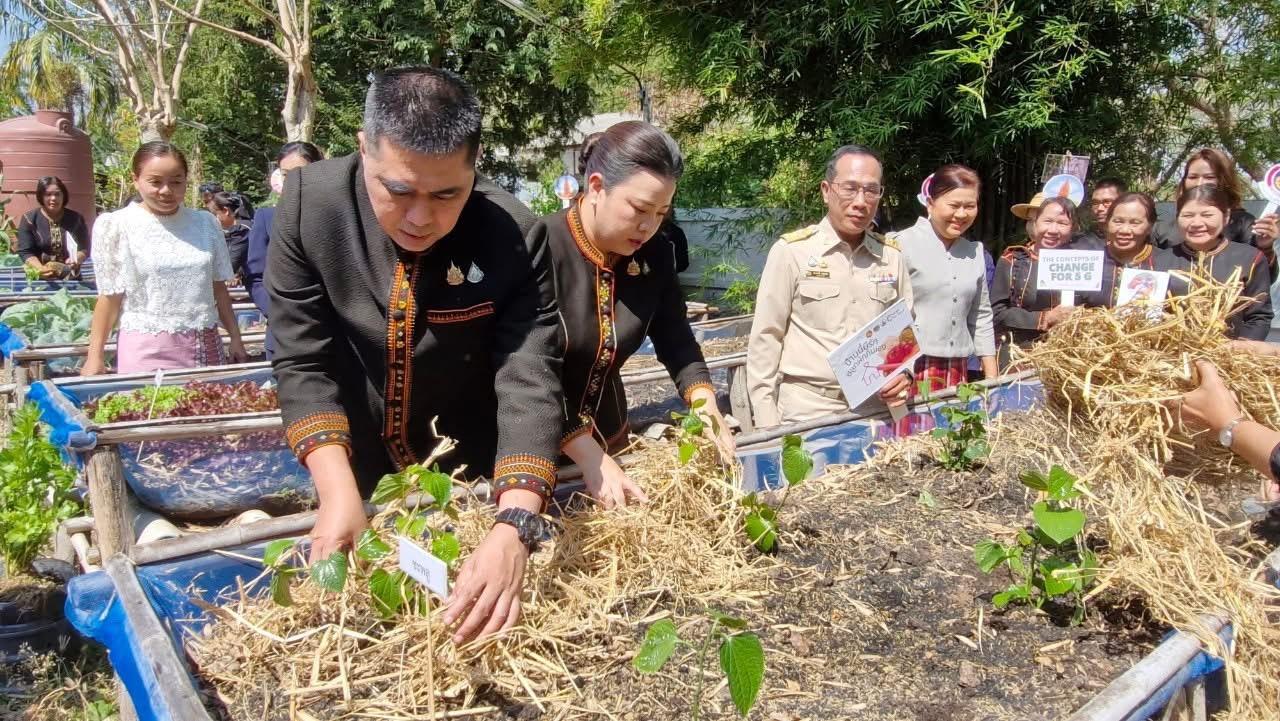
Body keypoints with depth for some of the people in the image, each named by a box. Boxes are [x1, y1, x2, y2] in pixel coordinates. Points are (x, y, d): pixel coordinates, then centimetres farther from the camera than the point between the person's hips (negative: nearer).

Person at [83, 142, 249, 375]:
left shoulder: (206, 223, 6)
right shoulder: (118, 226, -2)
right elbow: (110, 296, -1)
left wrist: (236, 339, 10)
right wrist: (95, 356, -4)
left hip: (206, 347, 3)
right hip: (146, 350, -2)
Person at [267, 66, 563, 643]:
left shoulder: (515, 241, -23)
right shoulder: (308, 204, -19)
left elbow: (530, 382, -29)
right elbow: (303, 364, -18)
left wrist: (515, 528, -43)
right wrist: (339, 491, -30)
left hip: (474, 486, 0)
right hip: (355, 477, 1)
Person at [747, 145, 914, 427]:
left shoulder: (891, 256, 5)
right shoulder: (791, 251, -7)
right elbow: (765, 339, -6)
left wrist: (905, 373, -4)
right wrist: (768, 426, -9)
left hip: (875, 411, 4)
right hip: (806, 414, -3)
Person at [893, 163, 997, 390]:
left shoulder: (975, 252, 12)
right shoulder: (902, 245, -7)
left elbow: (981, 317, 18)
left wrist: (992, 378, 15)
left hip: (958, 372, 5)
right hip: (911, 370, -5)